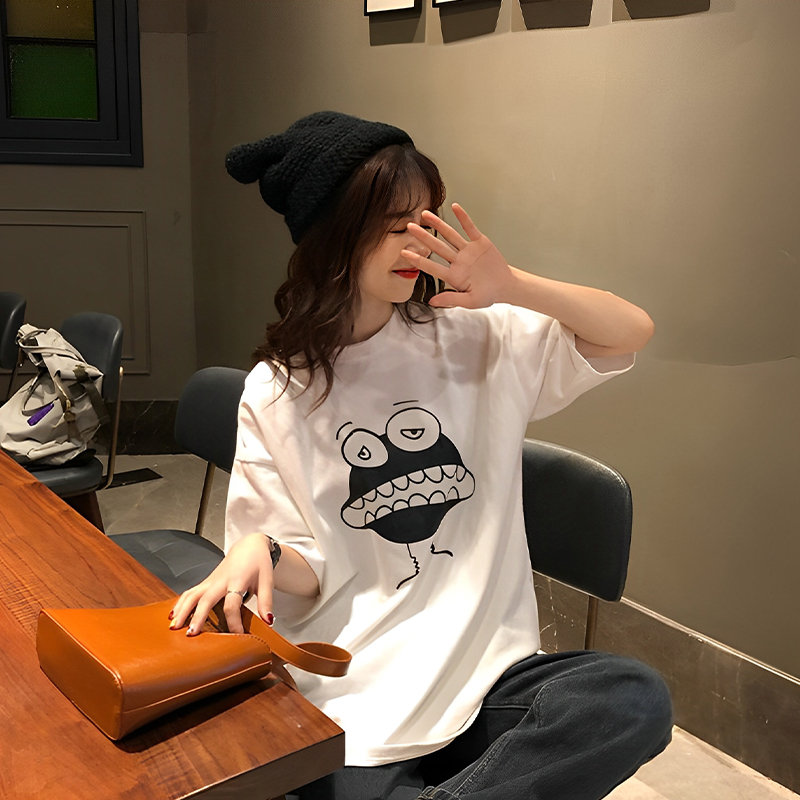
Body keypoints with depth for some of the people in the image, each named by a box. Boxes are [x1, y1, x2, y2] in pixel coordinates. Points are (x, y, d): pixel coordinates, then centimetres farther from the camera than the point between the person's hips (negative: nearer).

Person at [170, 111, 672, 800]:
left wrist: (512, 287, -14)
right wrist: (259, 552, -23)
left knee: (636, 698, -26)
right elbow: (306, 574, 1)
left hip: (488, 669, 3)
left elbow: (632, 331, 1)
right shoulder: (275, 393, 1)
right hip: (354, 695, -2)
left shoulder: (473, 340, 4)